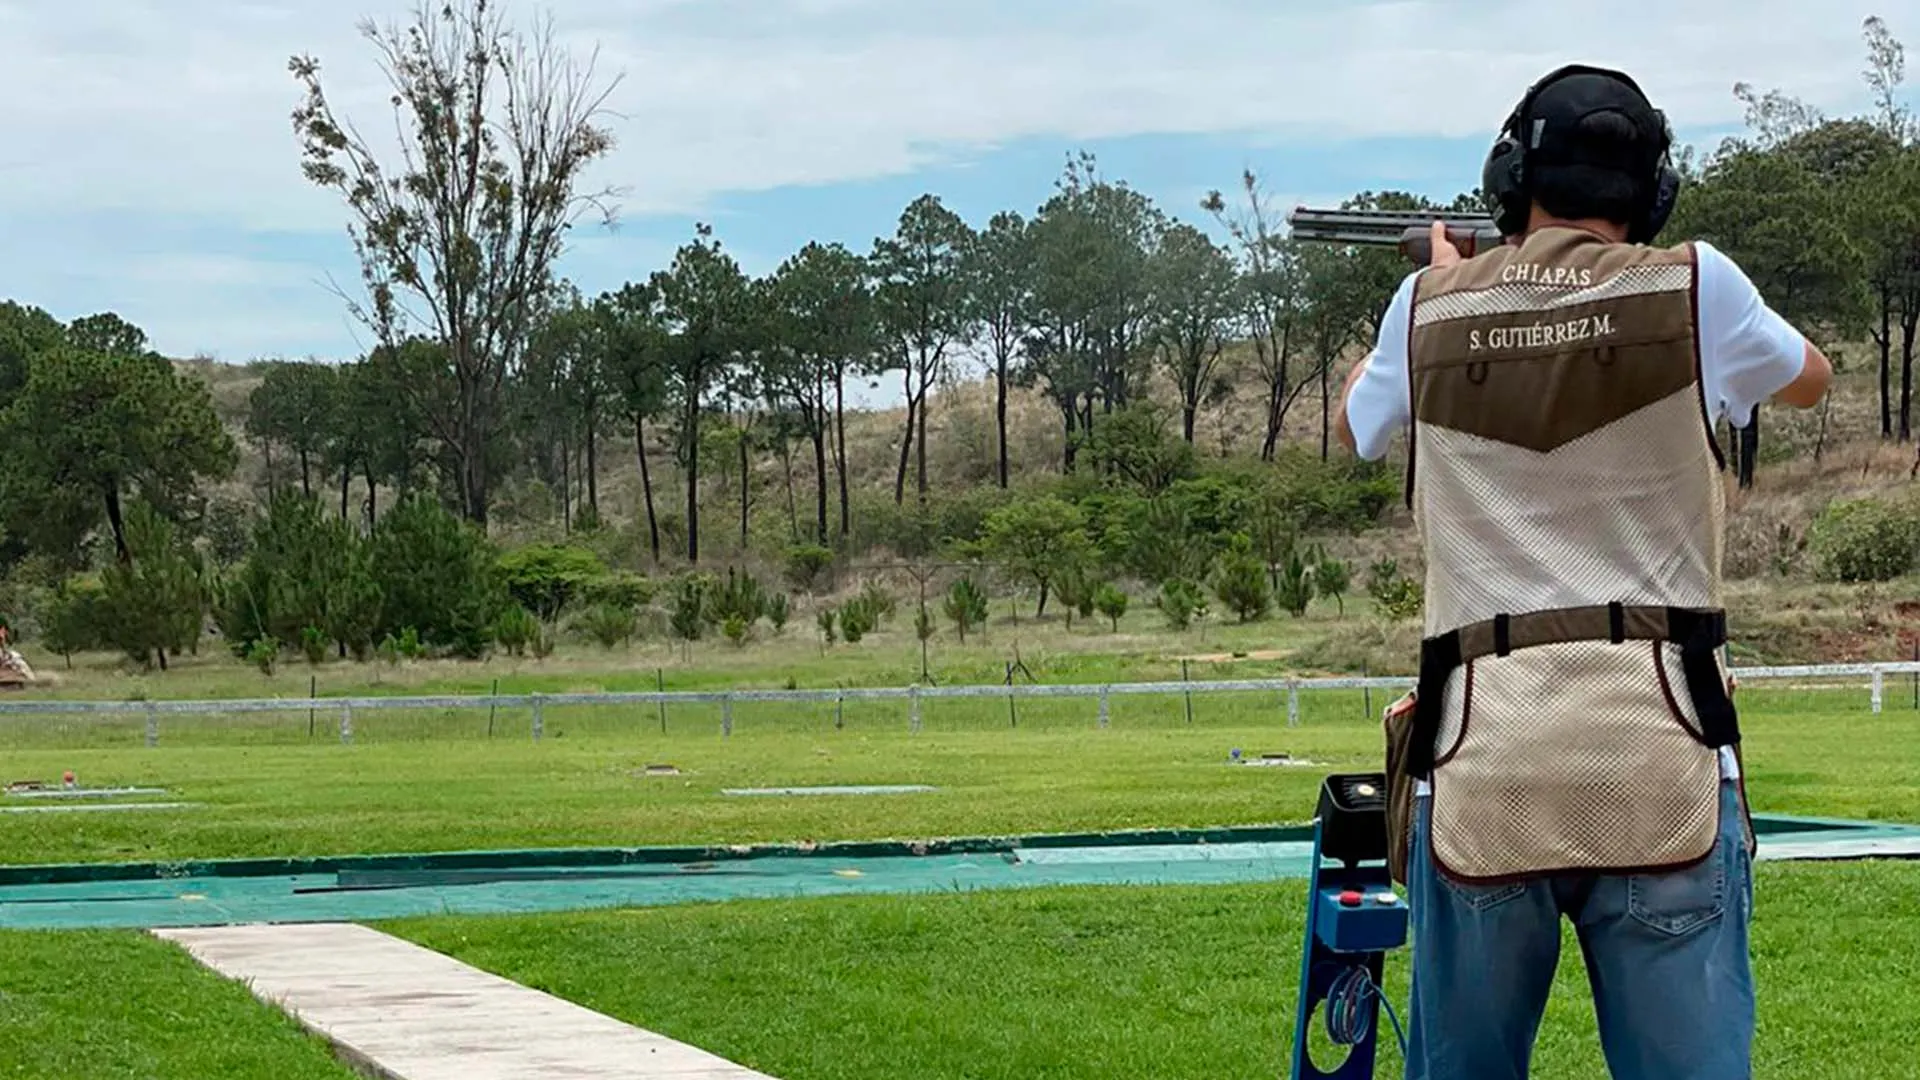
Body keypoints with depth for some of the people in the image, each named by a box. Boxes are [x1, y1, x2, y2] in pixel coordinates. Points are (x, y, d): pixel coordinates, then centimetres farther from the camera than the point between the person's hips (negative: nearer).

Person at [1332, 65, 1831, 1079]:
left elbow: (1352, 424, 32)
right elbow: (1811, 380, 27)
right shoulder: (1693, 287, 4)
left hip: (1479, 760, 2)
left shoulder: (1430, 305, 9)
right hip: (1659, 757, -1)